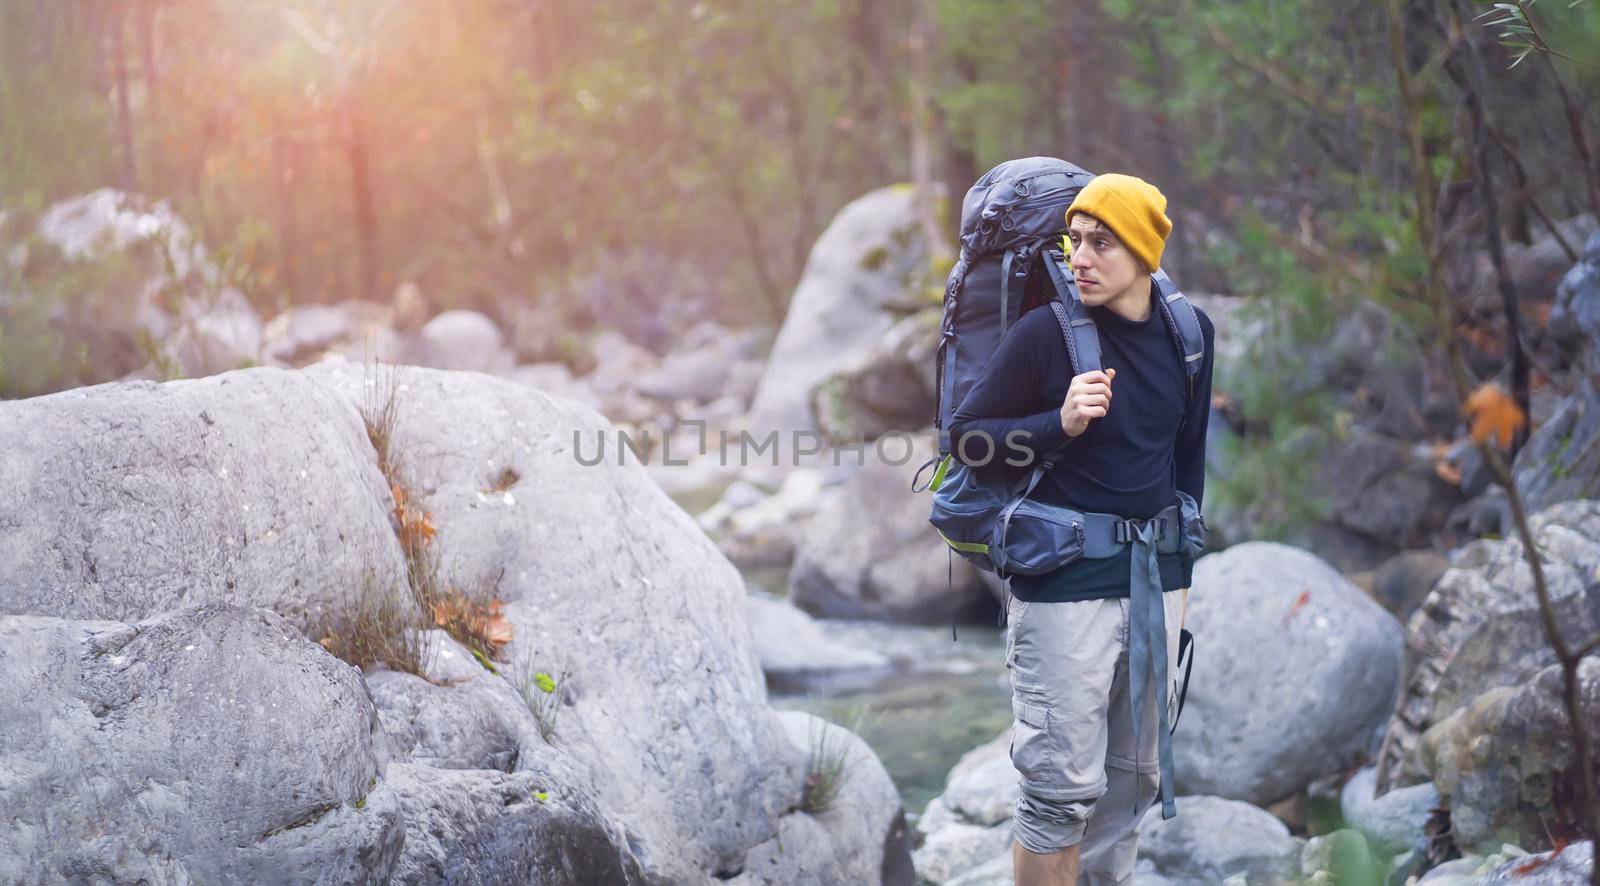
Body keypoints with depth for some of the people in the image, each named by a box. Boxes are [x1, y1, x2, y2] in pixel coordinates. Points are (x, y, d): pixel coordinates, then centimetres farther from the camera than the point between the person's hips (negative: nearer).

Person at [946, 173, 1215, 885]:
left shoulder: (1189, 334, 5)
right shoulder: (1045, 333, -11)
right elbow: (965, 435, -7)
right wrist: (1059, 426, -21)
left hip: (1156, 584, 6)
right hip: (1063, 587, -5)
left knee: (1135, 776, 14)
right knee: (1062, 786, -6)